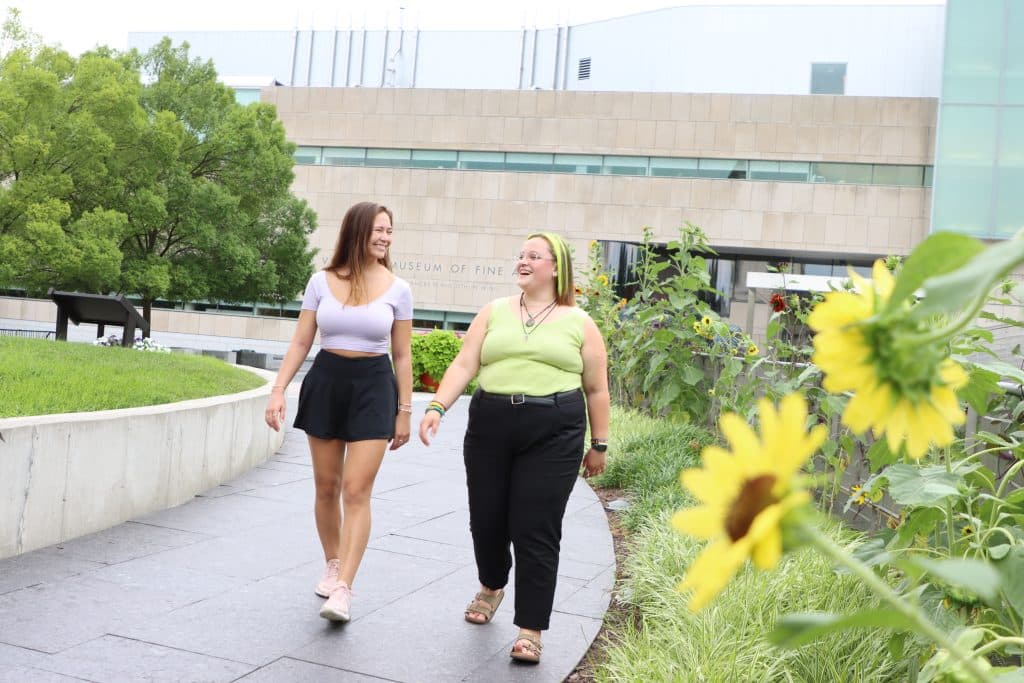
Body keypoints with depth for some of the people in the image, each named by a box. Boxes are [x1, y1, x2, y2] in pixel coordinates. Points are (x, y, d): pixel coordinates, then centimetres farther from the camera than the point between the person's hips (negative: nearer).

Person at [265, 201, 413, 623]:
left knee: (356, 491, -9)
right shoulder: (321, 281, 1)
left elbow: (402, 356, 4)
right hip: (325, 382, 2)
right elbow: (301, 342, 4)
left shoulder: (397, 290, 0)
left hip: (373, 387, -2)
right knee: (326, 487, 10)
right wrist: (278, 390, -5)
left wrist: (404, 411, 4)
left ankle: (343, 590, -8)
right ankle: (332, 564, 31)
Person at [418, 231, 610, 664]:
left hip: (554, 434, -2)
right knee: (486, 518, 10)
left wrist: (599, 445, 9)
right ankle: (491, 586, 42)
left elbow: (596, 389, 10)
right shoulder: (494, 312, 11)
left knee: (536, 530, -5)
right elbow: (464, 365, 3)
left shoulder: (579, 323, 6)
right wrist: (437, 407, -10)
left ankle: (530, 629, 7)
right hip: (490, 425, 3)